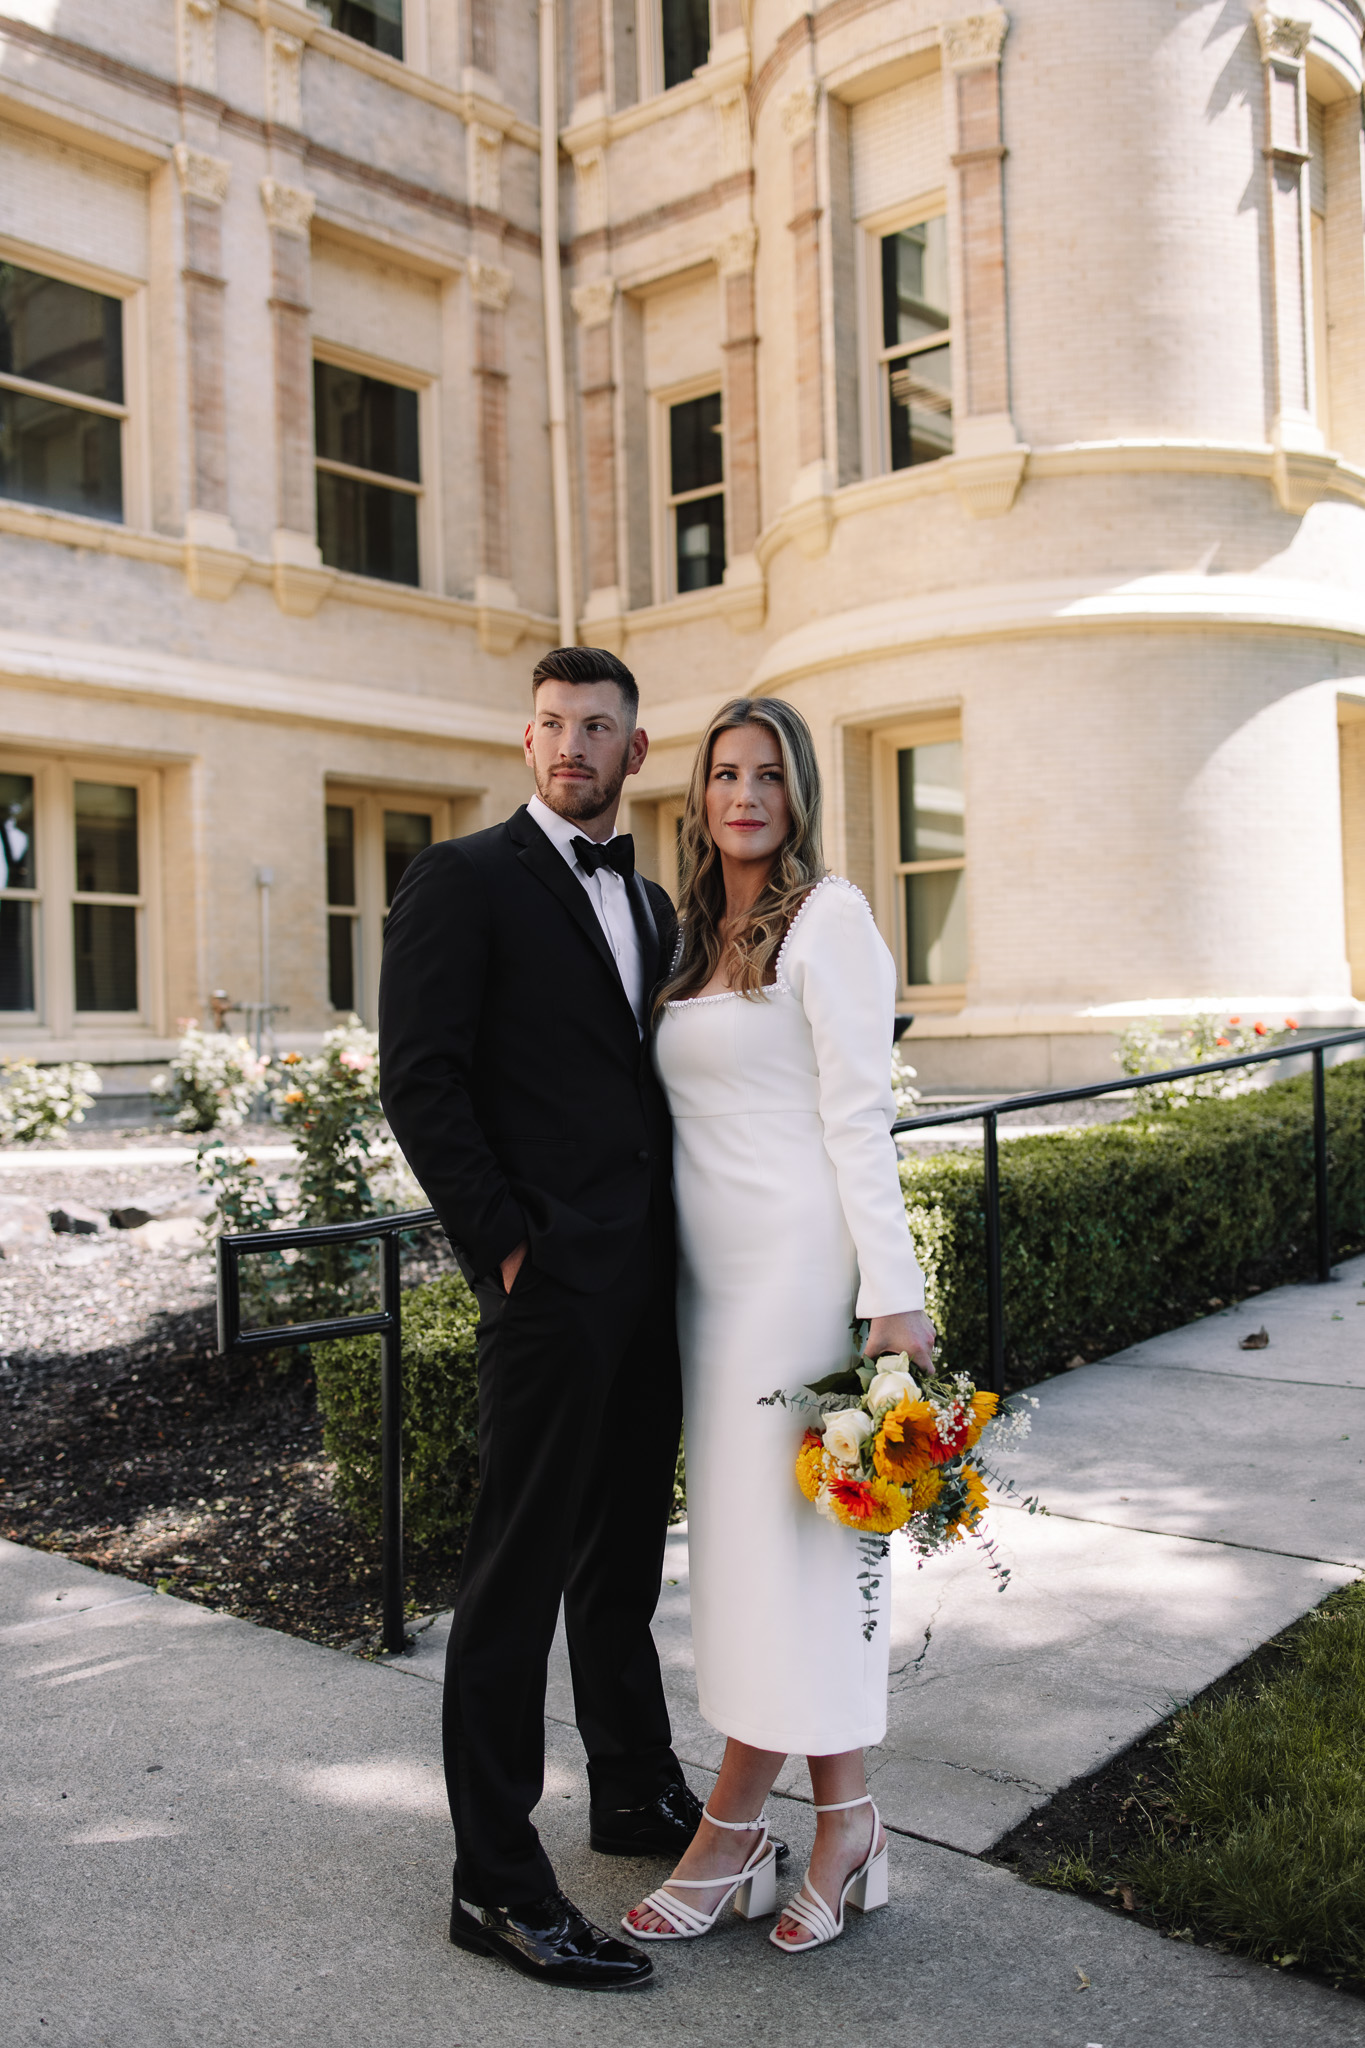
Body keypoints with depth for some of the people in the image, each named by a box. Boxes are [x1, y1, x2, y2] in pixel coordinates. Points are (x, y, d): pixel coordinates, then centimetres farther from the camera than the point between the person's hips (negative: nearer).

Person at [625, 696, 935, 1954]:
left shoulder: (827, 916, -6)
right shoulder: (698, 934, 15)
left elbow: (858, 1114, -12)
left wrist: (893, 1296, -16)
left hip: (798, 1262, -8)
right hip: (713, 1270, 8)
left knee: (777, 1529, 0)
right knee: (778, 1533, 10)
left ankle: (732, 1834, 14)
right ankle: (844, 1828, 21)